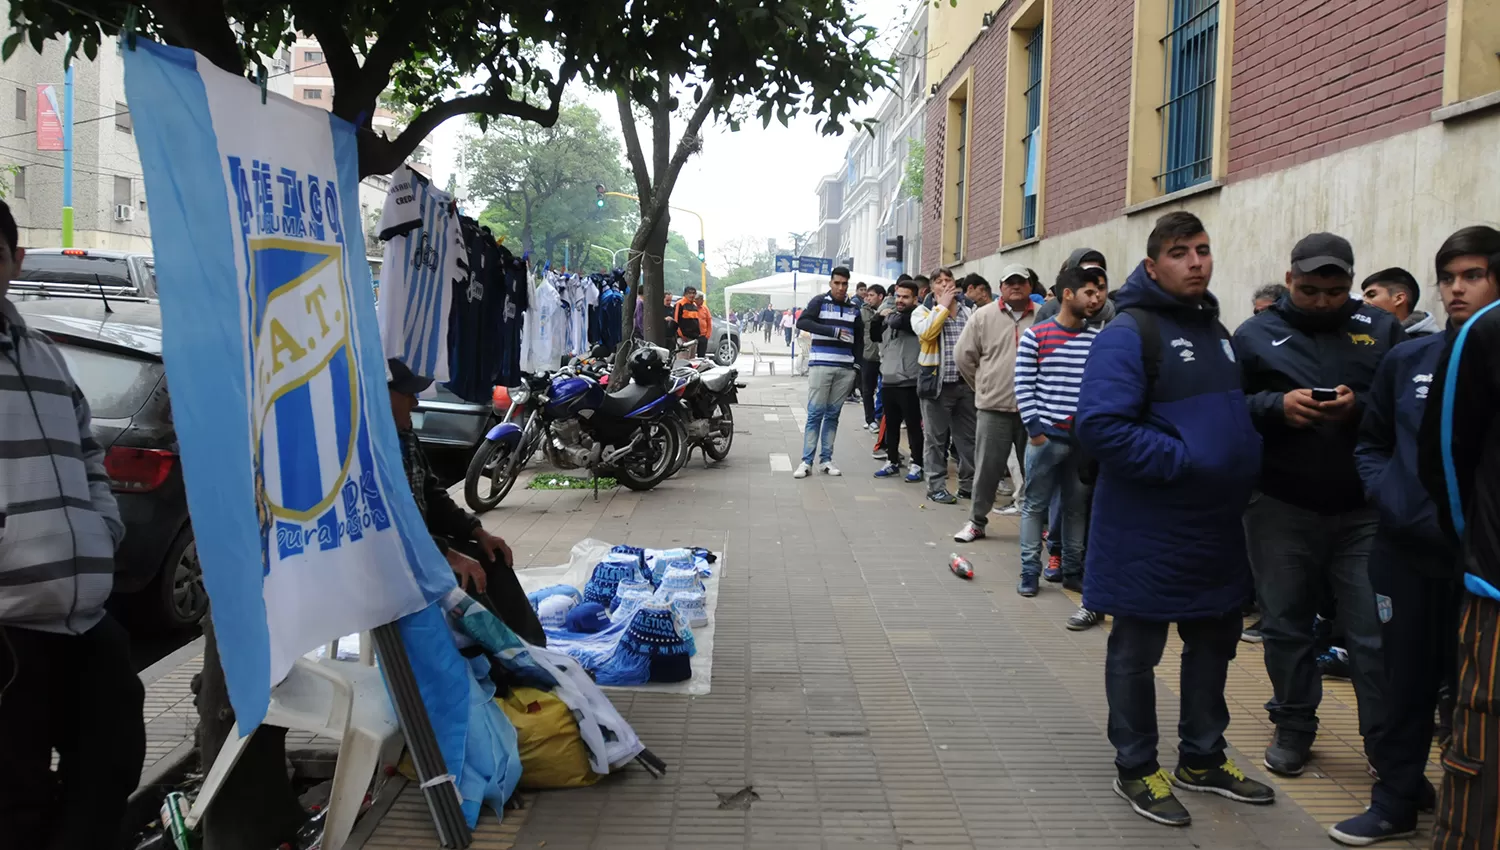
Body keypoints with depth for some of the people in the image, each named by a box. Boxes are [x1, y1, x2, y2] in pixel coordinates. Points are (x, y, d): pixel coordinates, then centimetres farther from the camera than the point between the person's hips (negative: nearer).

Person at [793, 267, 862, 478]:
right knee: (815, 414, -5)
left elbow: (859, 340, 16)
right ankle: (806, 461, -3)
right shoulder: (820, 301, 0)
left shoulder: (854, 308, 13)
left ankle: (826, 460, 13)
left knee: (833, 415, 8)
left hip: (845, 369, 4)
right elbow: (802, 322, -15)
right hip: (821, 365, -4)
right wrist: (833, 331, -20)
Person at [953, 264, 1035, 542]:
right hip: (993, 407, 0)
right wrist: (983, 387, 8)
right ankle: (977, 521, 18)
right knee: (987, 468, 5)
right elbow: (964, 355, 6)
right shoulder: (983, 316, 1)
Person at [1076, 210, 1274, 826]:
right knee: (1136, 652, 7)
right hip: (1149, 532, -8)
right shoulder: (1130, 332, -15)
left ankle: (1202, 758, 37)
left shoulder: (1216, 331, 12)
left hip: (1218, 528, 9)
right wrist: (1182, 461, -24)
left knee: (1214, 643, 19)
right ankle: (1136, 769, 23)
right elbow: (1100, 426, -25)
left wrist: (1245, 470, 7)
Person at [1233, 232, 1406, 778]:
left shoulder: (1382, 330, 6)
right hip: (1281, 508, 0)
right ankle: (1293, 727, 28)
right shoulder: (1255, 335, 4)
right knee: (1285, 624, 11)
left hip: (1364, 510, 0)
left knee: (1375, 630, 3)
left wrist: (1361, 406, -18)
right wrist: (1276, 405, -17)